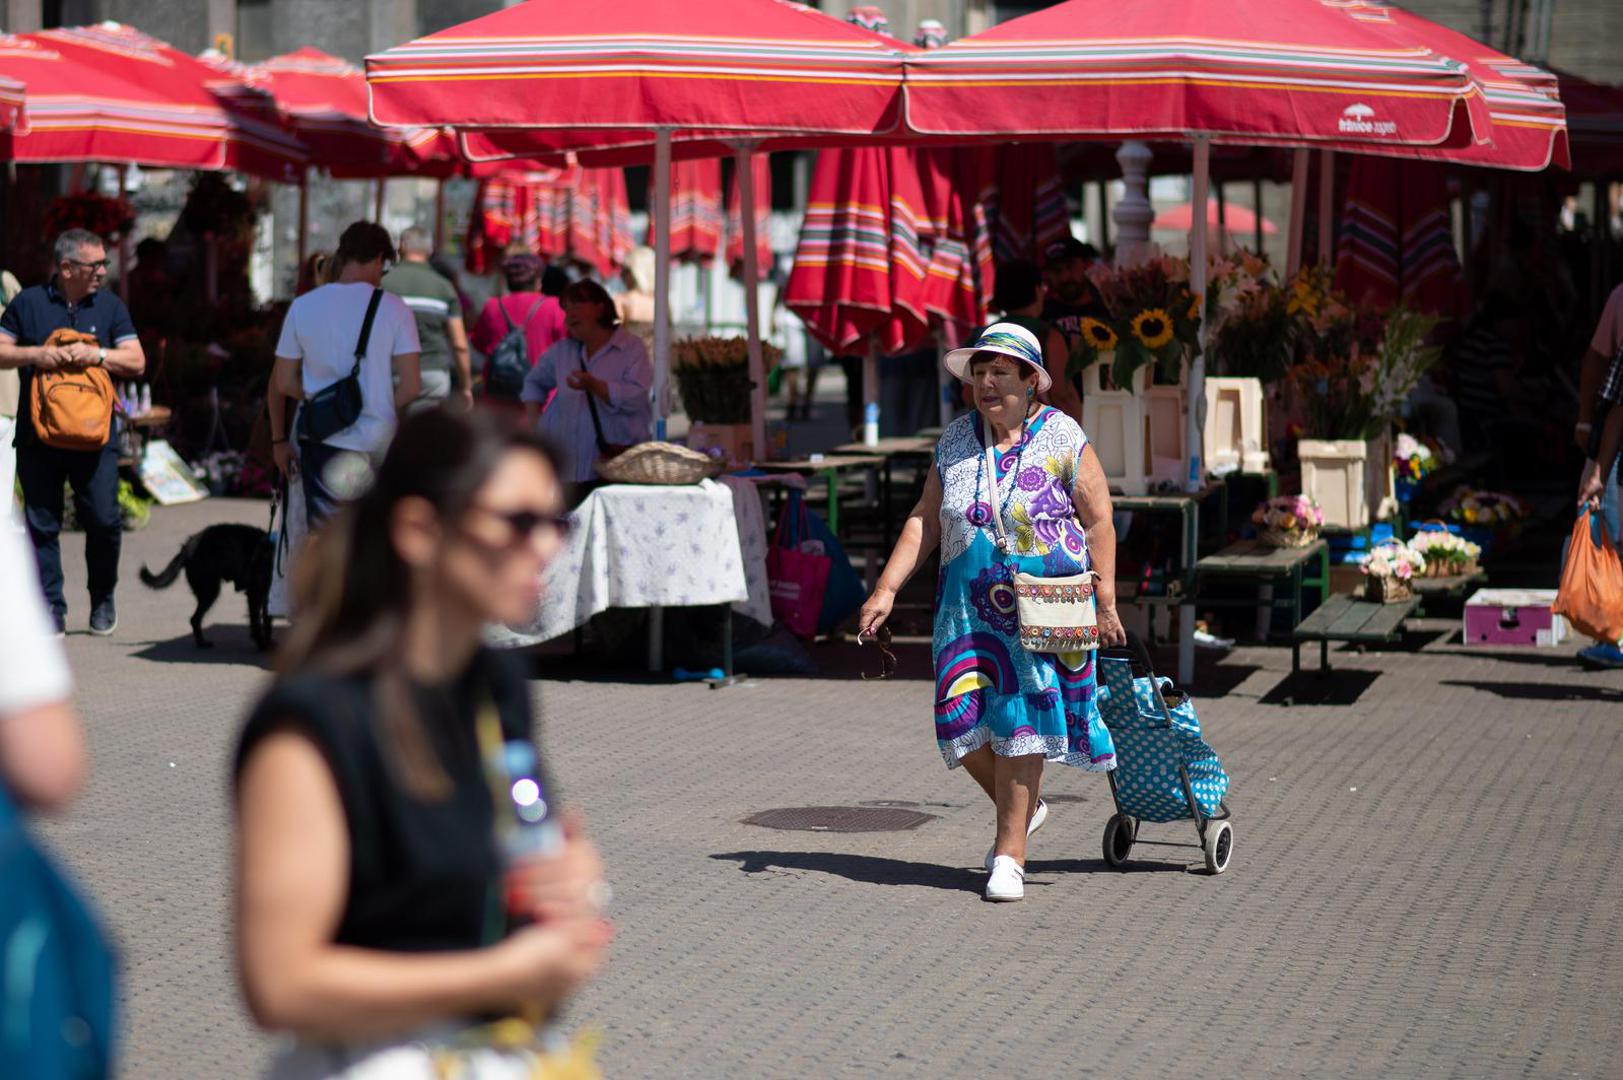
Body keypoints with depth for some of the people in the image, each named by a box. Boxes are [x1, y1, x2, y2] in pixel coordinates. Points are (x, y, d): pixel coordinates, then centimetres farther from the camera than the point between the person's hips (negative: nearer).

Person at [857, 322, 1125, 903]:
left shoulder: (1063, 439, -4)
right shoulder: (956, 440, 7)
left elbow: (1099, 523, -3)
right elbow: (925, 522, 9)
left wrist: (1105, 604, -8)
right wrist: (887, 589, 0)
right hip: (969, 604, 4)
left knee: (1020, 717, -6)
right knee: (962, 719, -3)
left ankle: (1009, 852, 2)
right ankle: (1023, 809, 24)